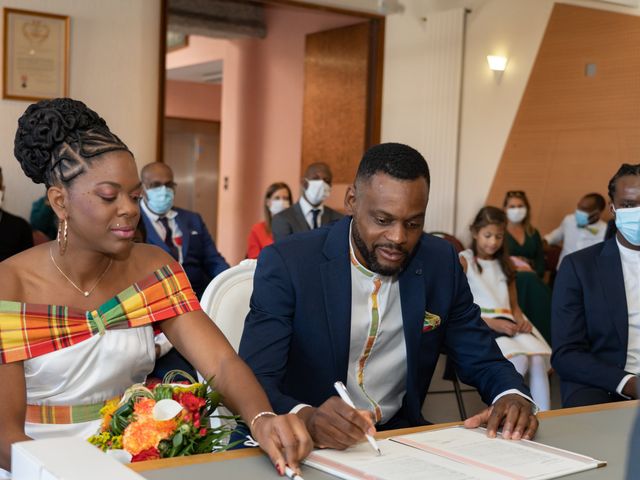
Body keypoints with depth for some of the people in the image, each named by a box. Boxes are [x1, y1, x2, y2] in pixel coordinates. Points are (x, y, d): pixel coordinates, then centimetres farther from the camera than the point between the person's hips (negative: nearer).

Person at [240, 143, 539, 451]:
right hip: (304, 446, -2)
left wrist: (512, 396, -16)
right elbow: (255, 384, -19)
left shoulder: (440, 263, 0)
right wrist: (306, 419, -41)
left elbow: (483, 361, 7)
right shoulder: (286, 264, -13)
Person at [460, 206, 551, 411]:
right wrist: (492, 323, -15)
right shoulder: (463, 261, 6)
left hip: (508, 324, 5)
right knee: (519, 360, -33)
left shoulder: (505, 264, 25)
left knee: (538, 358, -28)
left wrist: (522, 321, 1)